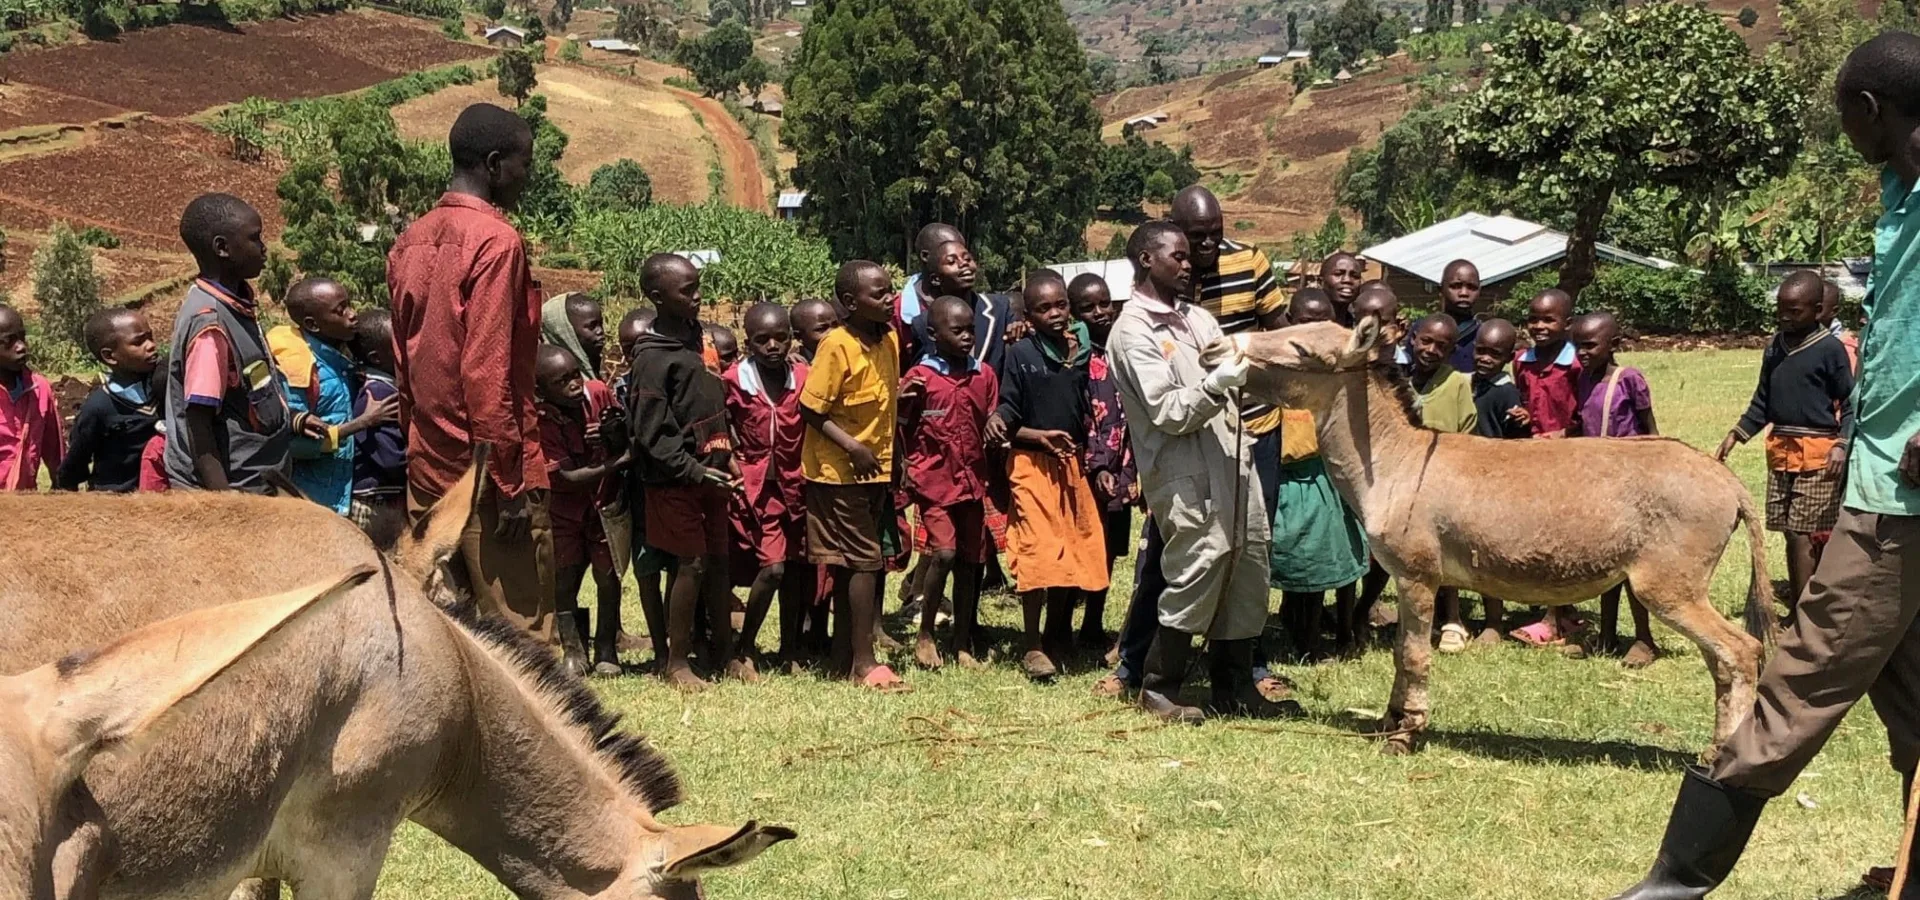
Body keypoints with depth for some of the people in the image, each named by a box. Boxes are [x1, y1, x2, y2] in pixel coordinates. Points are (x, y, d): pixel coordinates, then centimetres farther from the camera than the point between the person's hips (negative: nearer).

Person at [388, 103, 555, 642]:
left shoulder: (410, 242, 12)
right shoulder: (495, 240, -13)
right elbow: (488, 373, -18)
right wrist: (511, 483, -15)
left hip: (426, 470, 8)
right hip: (489, 474, -8)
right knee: (520, 640, -6)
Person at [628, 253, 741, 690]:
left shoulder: (699, 336, 8)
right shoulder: (653, 357, -16)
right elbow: (652, 433, -17)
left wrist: (726, 455, 13)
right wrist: (695, 471, -21)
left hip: (711, 472, 7)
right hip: (675, 479, -7)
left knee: (719, 559, 12)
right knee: (692, 563, -3)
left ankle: (724, 653, 23)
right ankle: (676, 661, 8)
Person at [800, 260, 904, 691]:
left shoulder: (890, 339, 5)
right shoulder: (836, 346, -18)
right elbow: (811, 409, -18)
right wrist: (852, 447, -24)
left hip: (876, 469, 7)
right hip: (839, 472, -7)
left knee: (851, 564, 14)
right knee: (865, 561, -8)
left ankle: (844, 651, 22)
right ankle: (864, 662, -3)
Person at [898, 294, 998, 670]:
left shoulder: (985, 376, 7)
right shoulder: (919, 378, -5)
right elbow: (902, 431, 1)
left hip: (972, 481, 4)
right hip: (934, 480, -4)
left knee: (969, 562, 8)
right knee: (943, 553, -16)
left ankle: (963, 643, 18)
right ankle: (925, 635, 1)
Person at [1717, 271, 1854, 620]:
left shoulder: (1829, 349, -7)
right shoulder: (1776, 347, 11)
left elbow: (1850, 403, -4)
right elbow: (1763, 401, 19)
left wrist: (1842, 445, -16)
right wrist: (1736, 435, 11)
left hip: (1817, 452, -6)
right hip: (1780, 449, 6)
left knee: (1801, 533, -10)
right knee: (1793, 533, 8)